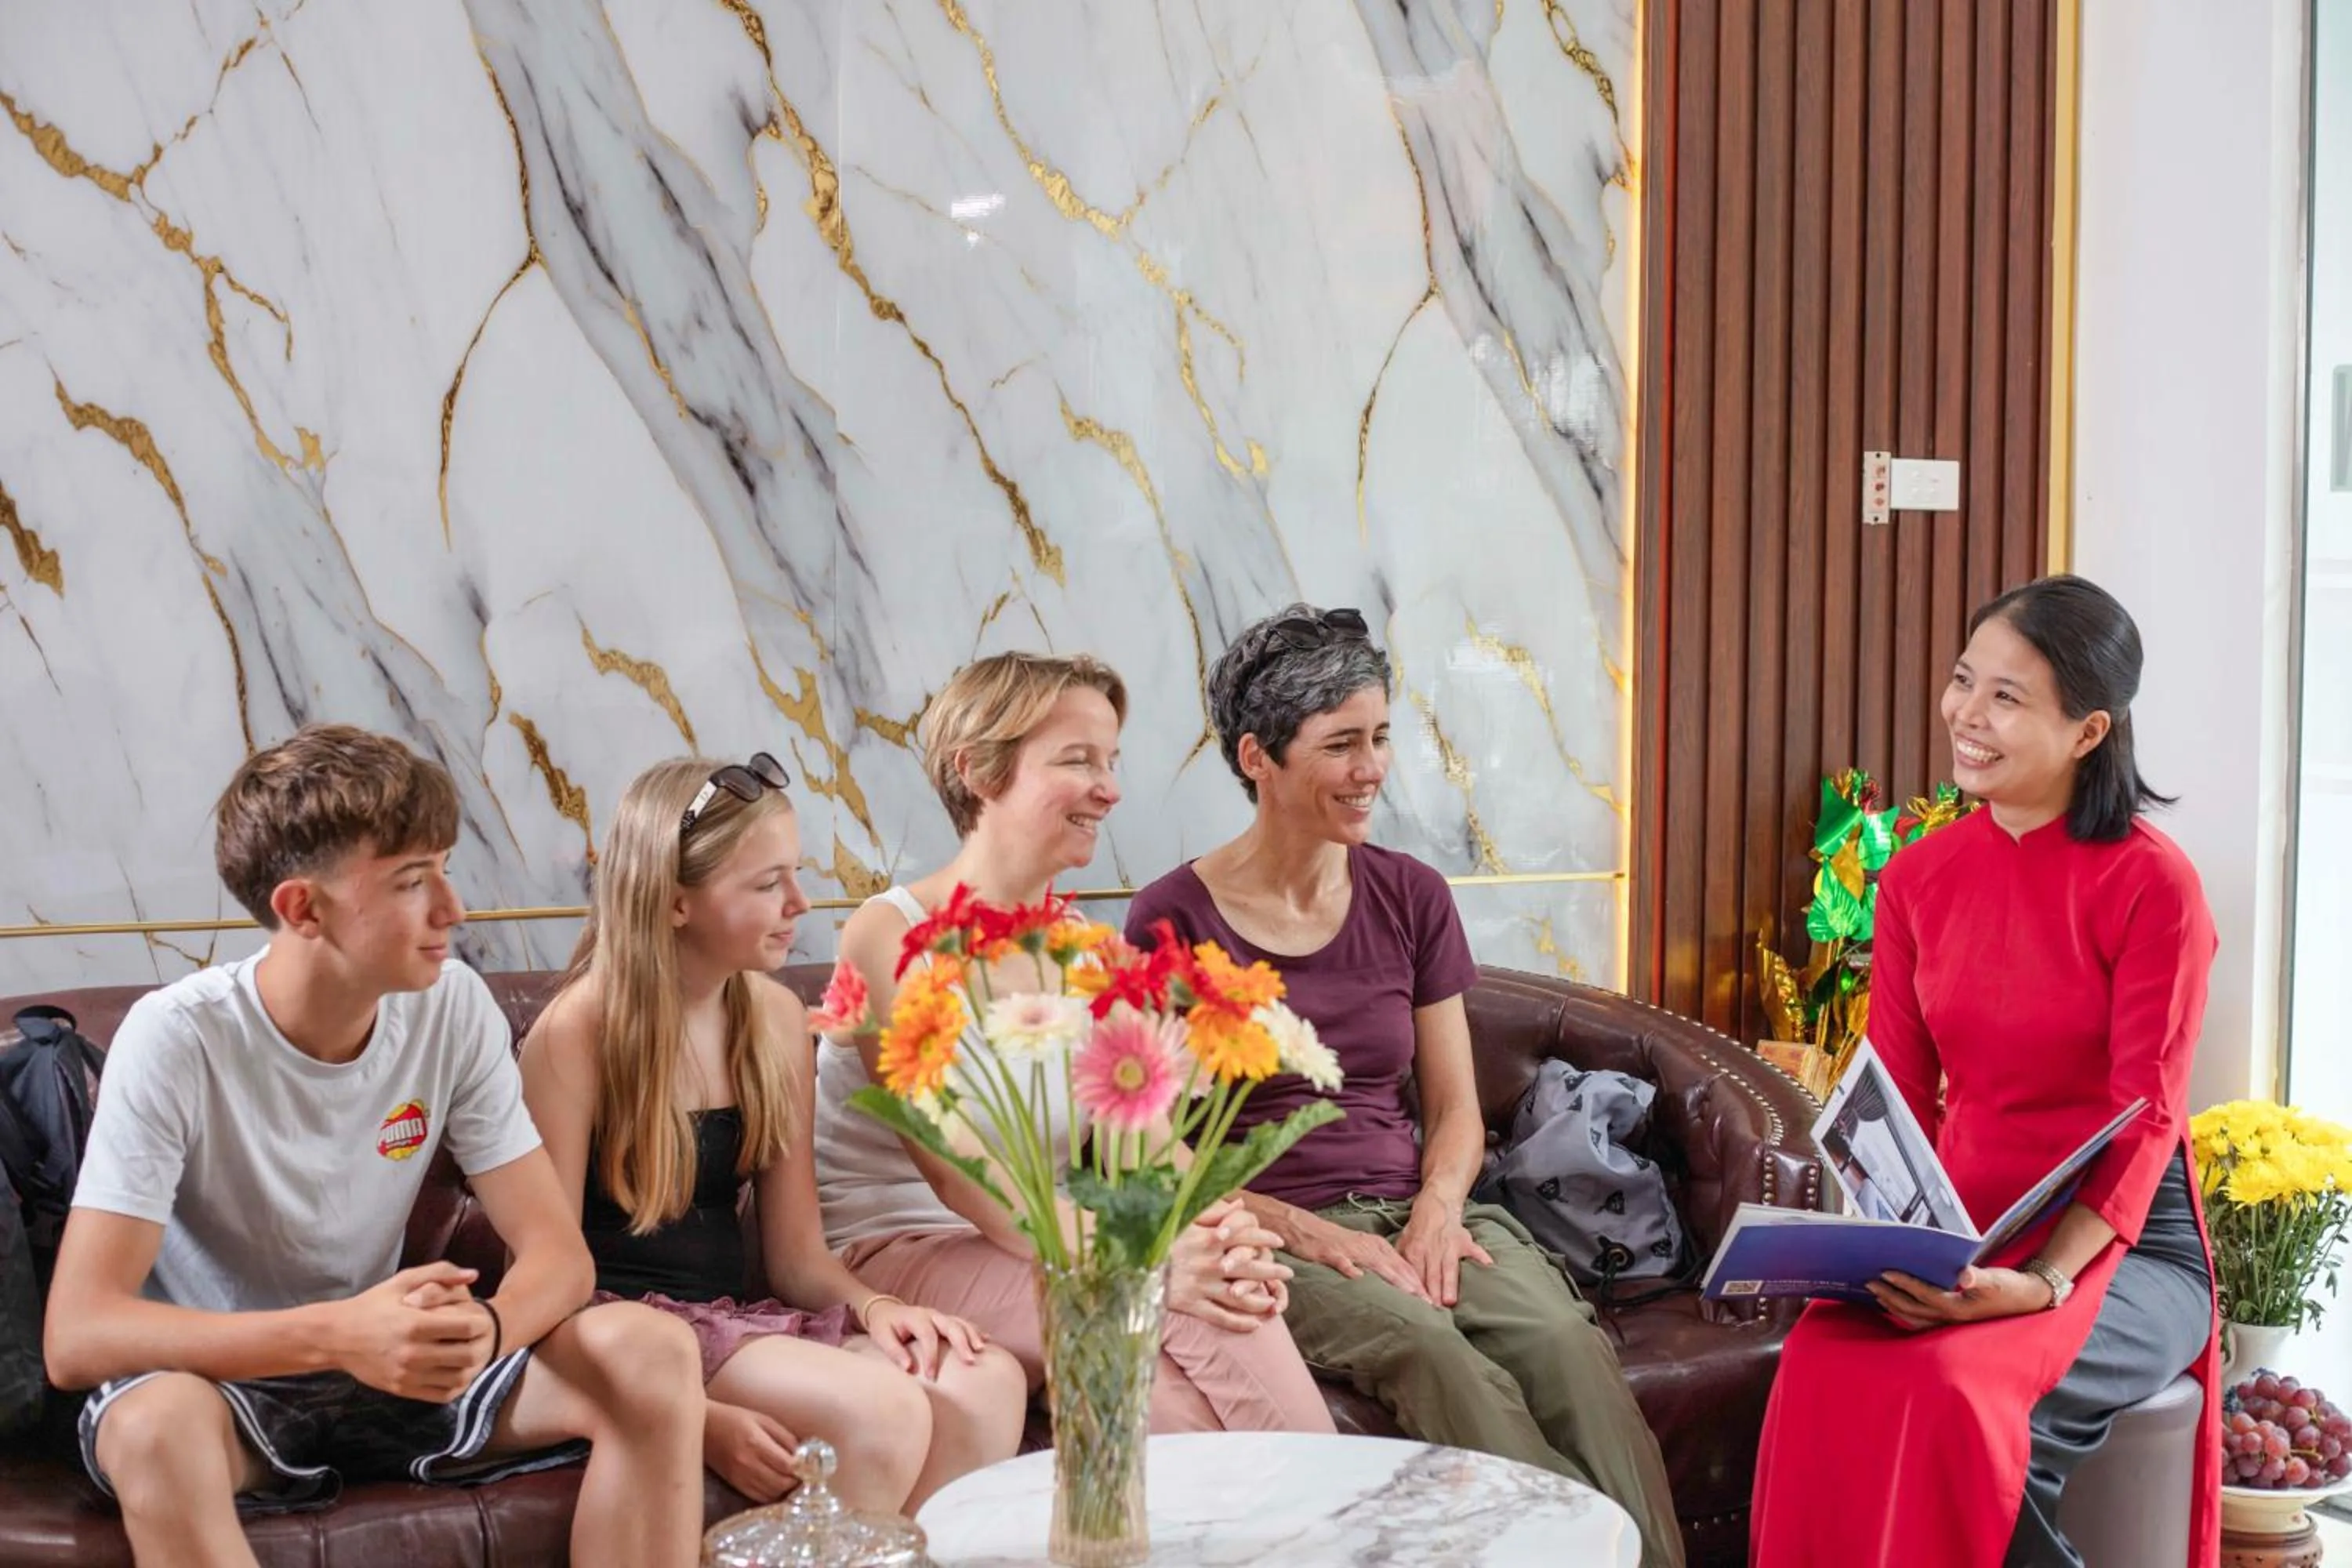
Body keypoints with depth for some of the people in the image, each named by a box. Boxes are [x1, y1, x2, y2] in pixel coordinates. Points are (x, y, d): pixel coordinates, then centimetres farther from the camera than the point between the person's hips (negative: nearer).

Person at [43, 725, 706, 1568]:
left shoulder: (453, 1009, -10)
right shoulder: (176, 1040, -22)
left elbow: (557, 1251, -10)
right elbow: (77, 1336, -28)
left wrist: (485, 1327, -34)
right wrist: (334, 1334, -40)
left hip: (388, 1364, 4)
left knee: (653, 1353, -18)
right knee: (159, 1425, -39)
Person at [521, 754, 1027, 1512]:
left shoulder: (776, 1018, 7)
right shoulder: (578, 1032, -11)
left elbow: (797, 1252, 10)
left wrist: (872, 1306, -12)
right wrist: (699, 1416, -23)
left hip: (743, 1313, 6)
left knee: (986, 1383, -21)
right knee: (884, 1409, -29)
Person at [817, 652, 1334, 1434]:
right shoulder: (890, 935, -9)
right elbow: (956, 1169, -19)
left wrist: (1218, 1224, -21)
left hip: (1043, 1246, 5)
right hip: (903, 1250, -5)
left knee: (1222, 1295, -28)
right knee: (1188, 1323, -30)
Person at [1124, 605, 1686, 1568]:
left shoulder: (1410, 896, 11)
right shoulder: (1174, 920, -2)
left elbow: (1455, 1102, 13)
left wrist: (1439, 1206, -8)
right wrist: (1299, 1230, -16)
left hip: (1413, 1211, 4)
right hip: (1269, 1239, -4)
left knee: (1565, 1339, -28)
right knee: (1434, 1355, -34)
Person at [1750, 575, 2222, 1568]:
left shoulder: (2151, 883, -10)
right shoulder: (1917, 879, 7)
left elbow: (2146, 1121, -13)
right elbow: (1896, 1102, 6)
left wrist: (2046, 1281, -26)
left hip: (2120, 1247, -4)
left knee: (1955, 1391, -33)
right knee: (1822, 1366, -28)